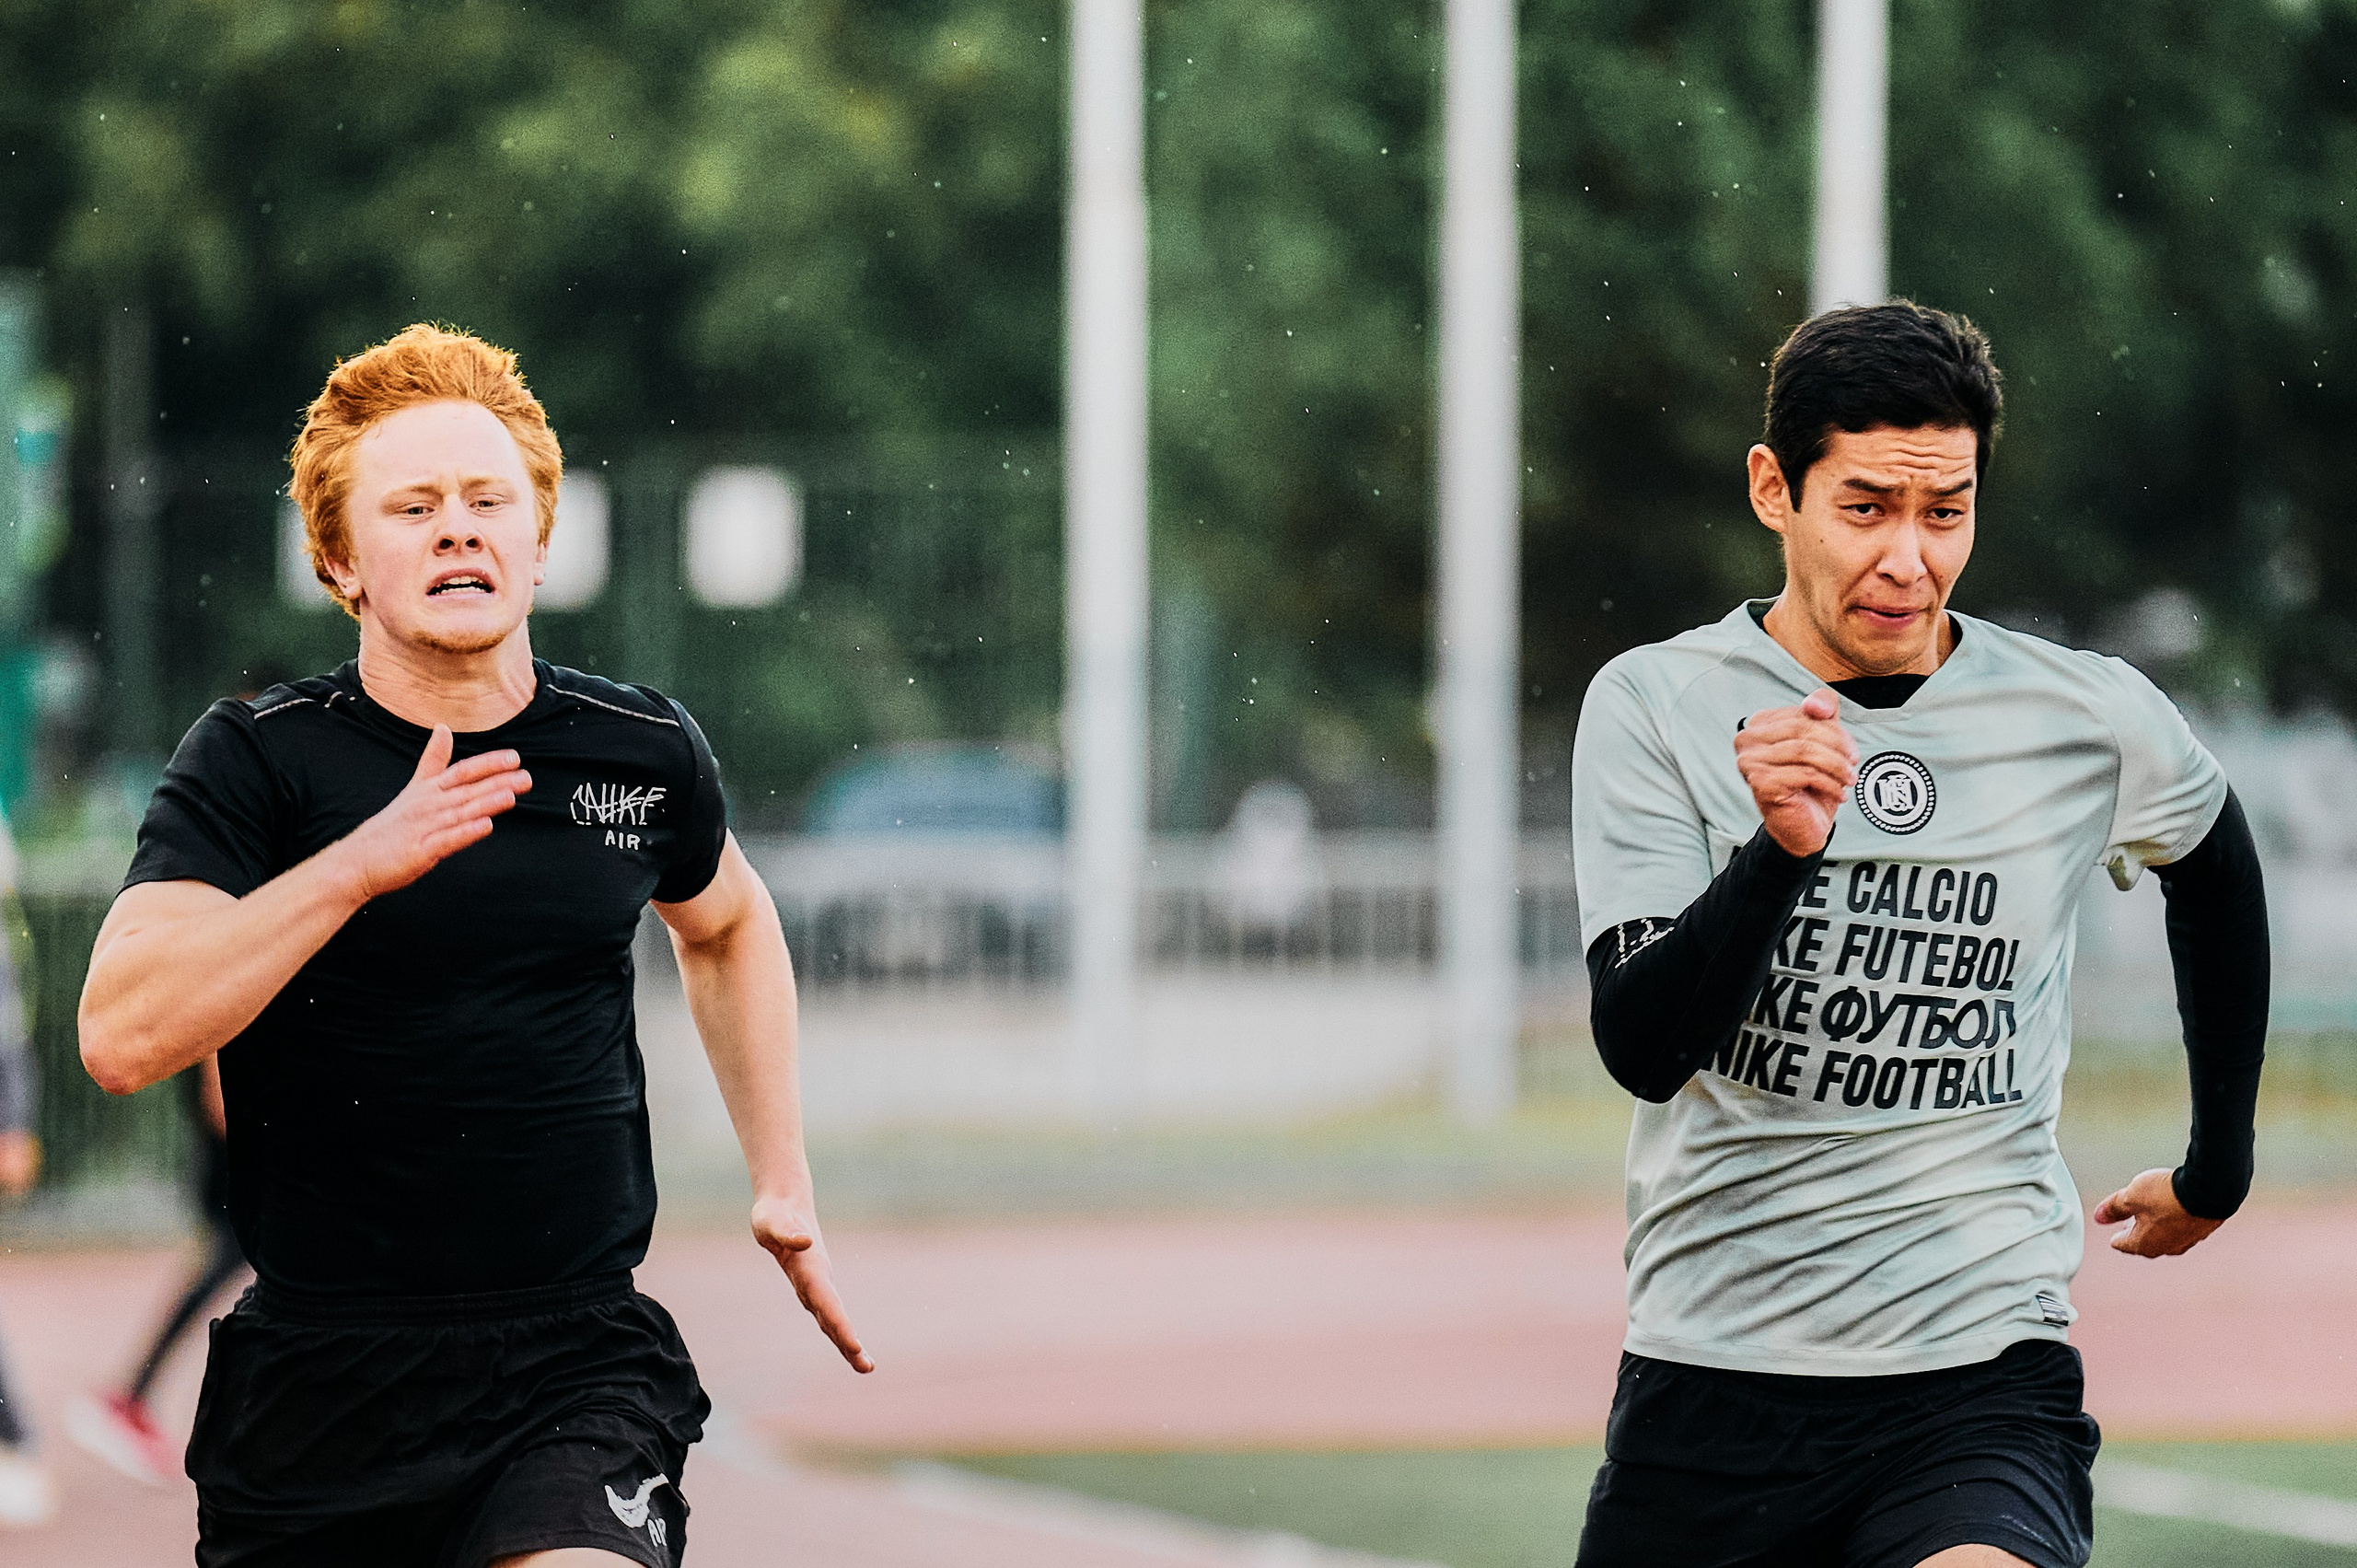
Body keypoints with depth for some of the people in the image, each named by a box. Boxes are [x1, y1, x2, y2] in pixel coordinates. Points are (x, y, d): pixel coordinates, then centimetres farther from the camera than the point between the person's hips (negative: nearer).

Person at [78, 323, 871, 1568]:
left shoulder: (643, 751, 5)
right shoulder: (250, 760, -4)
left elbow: (727, 923, 29)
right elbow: (120, 1037, -18)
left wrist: (783, 1184, 24)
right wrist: (364, 861, -26)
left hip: (579, 1364, 0)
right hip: (316, 1376, 0)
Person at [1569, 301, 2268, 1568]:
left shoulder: (2095, 724, 3)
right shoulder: (1655, 705, -1)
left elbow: (2215, 869, 26)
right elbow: (1641, 1044, -11)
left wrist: (2216, 1172, 33)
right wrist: (1780, 850, -27)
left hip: (1981, 1383, -2)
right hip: (1709, 1376, 2)